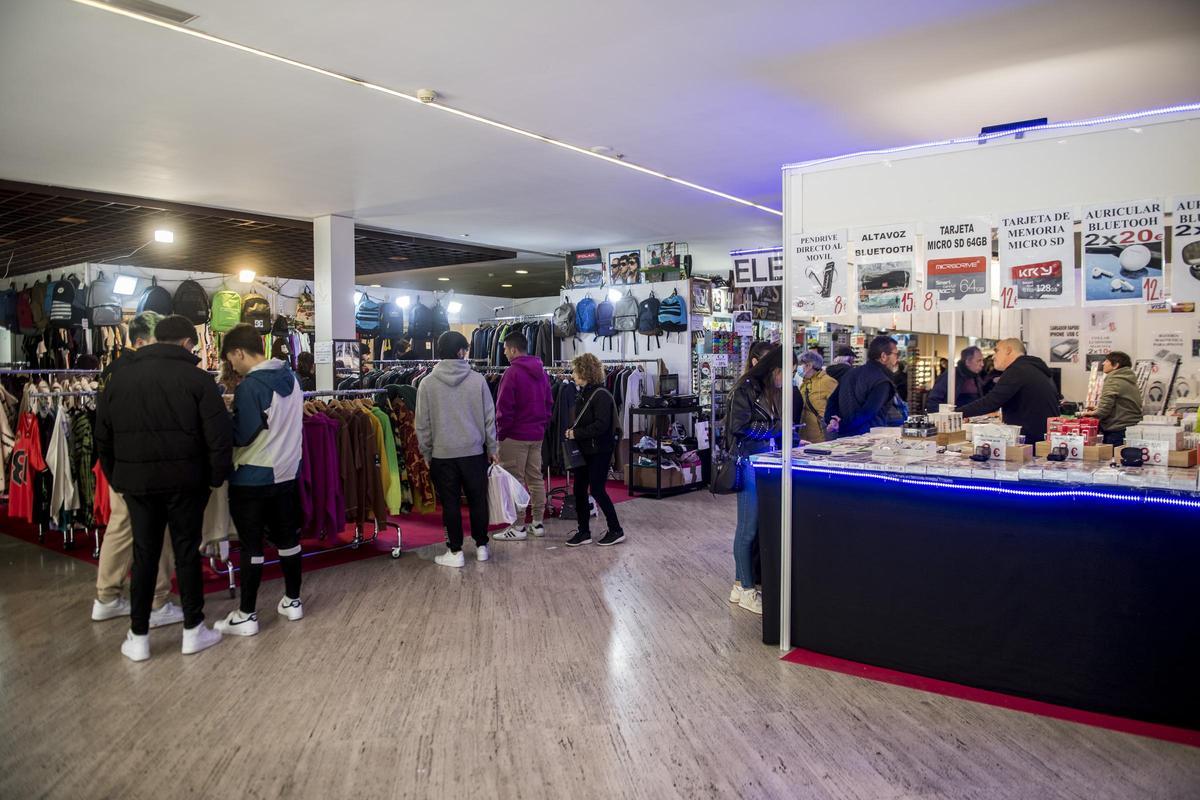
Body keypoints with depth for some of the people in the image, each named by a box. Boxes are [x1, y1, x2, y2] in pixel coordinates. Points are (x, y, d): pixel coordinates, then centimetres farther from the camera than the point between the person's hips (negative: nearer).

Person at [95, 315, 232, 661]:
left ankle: (138, 637, 17)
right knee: (187, 552, 6)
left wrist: (117, 479, 18)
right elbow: (219, 436, -12)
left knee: (144, 554, 12)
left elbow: (103, 438, 12)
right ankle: (193, 630, 16)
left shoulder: (119, 377, 7)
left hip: (137, 482, 3)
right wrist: (216, 477, -1)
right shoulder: (197, 378, -7)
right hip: (185, 482, -3)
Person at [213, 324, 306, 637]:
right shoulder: (290, 377, 4)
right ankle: (292, 601, 26)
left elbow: (242, 436, -18)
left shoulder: (249, 386, -19)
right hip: (286, 472, 7)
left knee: (251, 546, 2)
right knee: (287, 538, 15)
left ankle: (246, 615, 10)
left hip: (252, 478, -7)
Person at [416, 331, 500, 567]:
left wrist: (426, 453, 11)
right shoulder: (477, 379, -5)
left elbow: (422, 424, 0)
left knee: (450, 504, 7)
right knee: (478, 500, 13)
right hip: (474, 452, 1)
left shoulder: (427, 383, -4)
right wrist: (492, 448, 10)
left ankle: (455, 552, 13)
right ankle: (481, 547, 22)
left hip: (442, 454, 0)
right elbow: (489, 417, 0)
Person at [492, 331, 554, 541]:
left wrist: (500, 433, -6)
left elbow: (504, 407, -15)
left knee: (515, 481, -1)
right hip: (537, 435, 8)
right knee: (536, 478, 12)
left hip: (515, 436, -8)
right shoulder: (540, 371, 10)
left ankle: (518, 527, 2)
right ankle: (537, 523, 18)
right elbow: (549, 403, 14)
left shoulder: (512, 372, -14)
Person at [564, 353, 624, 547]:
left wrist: (577, 433, -19)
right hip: (583, 450, 9)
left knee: (597, 490, -3)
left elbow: (601, 425, -24)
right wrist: (571, 431, -1)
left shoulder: (601, 395, -17)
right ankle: (583, 532, 19)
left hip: (599, 452, -9)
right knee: (579, 490, 9)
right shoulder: (583, 394, 9)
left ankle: (616, 531, 12)